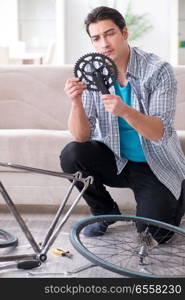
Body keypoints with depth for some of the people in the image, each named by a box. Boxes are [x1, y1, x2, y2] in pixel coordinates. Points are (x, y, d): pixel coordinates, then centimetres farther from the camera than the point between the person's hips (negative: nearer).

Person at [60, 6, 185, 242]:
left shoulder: (158, 70, -18)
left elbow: (160, 133, -26)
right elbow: (82, 137, -13)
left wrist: (125, 110, -43)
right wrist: (76, 103, -33)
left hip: (156, 168, -3)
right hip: (115, 162, 3)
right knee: (71, 155, -23)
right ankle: (106, 212, 4)